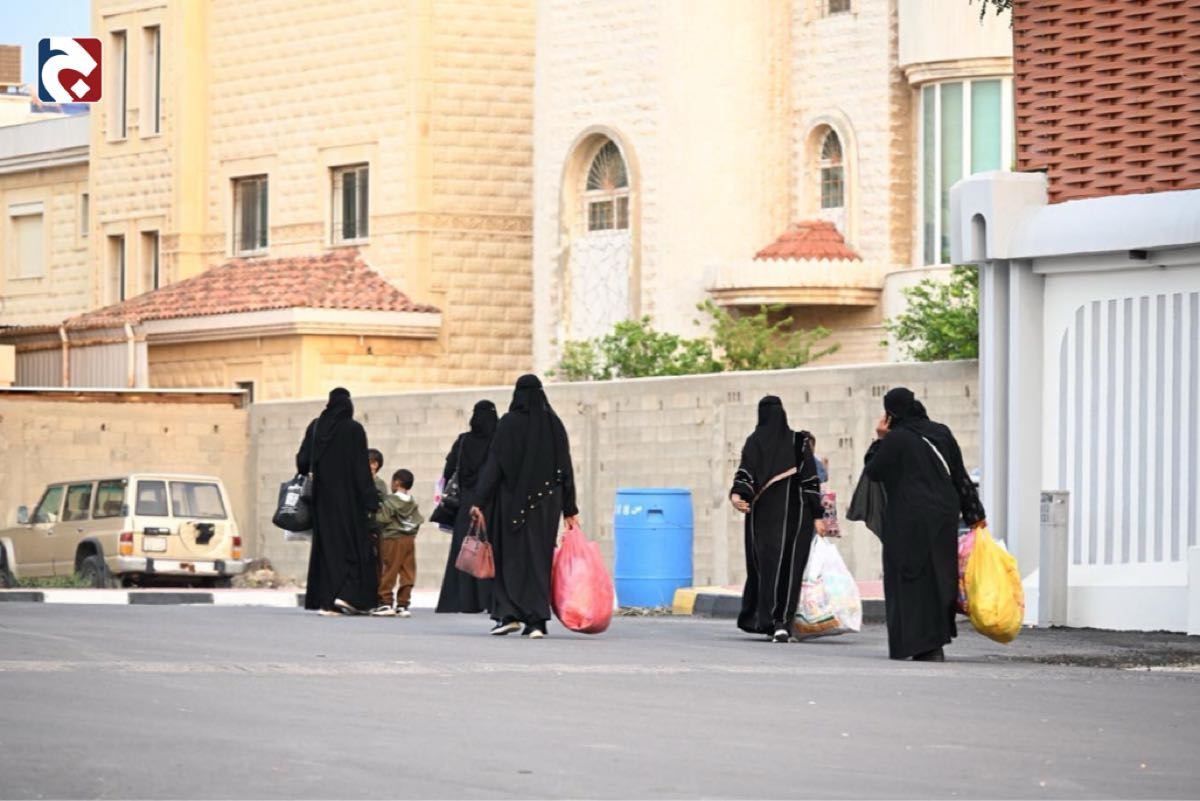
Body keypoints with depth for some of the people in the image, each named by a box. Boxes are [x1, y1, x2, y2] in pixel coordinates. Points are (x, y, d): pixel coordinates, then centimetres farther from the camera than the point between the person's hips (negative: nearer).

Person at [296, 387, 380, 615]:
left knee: (325, 543, 8)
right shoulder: (354, 429, -8)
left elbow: (303, 460, 4)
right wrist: (371, 500, -9)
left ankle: (324, 600, 4)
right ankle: (347, 594, -14)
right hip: (348, 496, -4)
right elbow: (362, 467, -11)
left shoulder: (315, 427, 2)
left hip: (322, 494, 4)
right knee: (352, 542, 2)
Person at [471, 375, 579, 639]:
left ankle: (509, 614, -3)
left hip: (513, 499, -2)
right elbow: (566, 467, 4)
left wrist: (479, 502, -9)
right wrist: (570, 509, 9)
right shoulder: (554, 424, 3)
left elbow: (494, 464, -10)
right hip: (547, 500, 3)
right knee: (539, 557, 6)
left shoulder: (509, 423, -6)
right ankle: (537, 621, 0)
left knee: (510, 555, 7)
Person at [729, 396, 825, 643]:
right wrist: (817, 516, 1)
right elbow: (810, 480, 0)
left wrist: (736, 495, -28)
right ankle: (782, 623, -12)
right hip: (794, 513, 0)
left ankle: (767, 619, -4)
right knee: (789, 566, -1)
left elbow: (746, 471, -15)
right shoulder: (799, 442, 3)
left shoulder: (755, 441, 2)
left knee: (765, 564, 5)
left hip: (763, 513, 0)